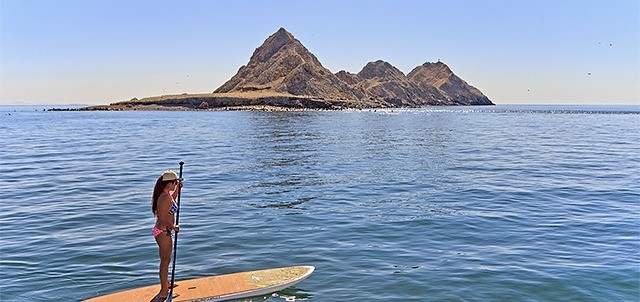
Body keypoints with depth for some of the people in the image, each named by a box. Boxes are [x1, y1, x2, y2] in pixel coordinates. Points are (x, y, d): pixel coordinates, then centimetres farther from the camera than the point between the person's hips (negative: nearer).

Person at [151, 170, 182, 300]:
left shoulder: (164, 194, 4)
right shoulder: (165, 198, -26)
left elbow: (171, 202, 26)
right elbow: (163, 219, -27)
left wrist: (178, 188, 19)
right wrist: (174, 227, -12)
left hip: (162, 231, 10)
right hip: (163, 232, -10)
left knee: (166, 259, 26)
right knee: (165, 261, 3)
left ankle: (166, 283, 44)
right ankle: (163, 292, 15)